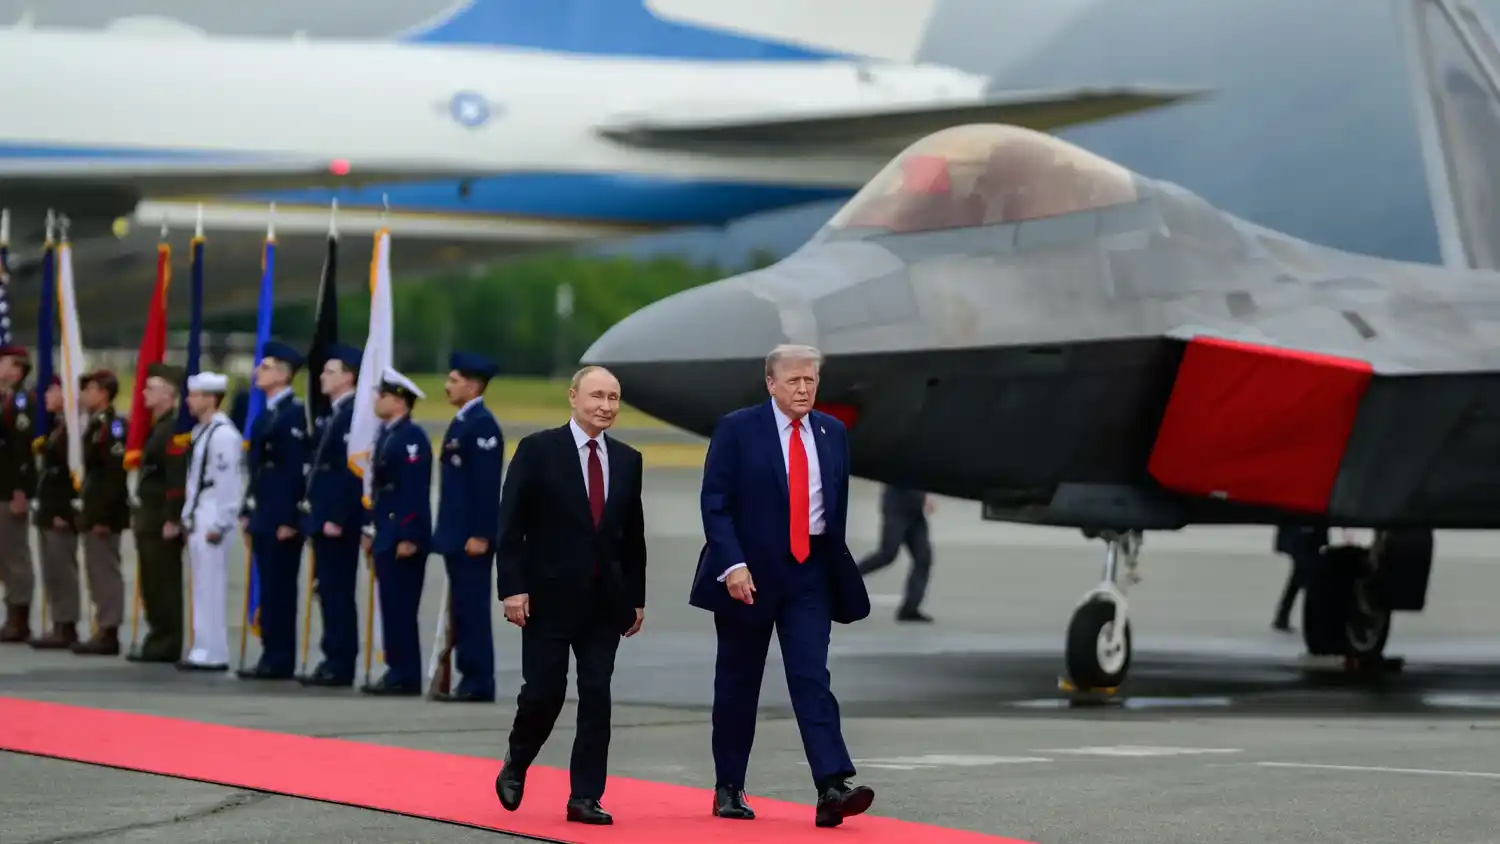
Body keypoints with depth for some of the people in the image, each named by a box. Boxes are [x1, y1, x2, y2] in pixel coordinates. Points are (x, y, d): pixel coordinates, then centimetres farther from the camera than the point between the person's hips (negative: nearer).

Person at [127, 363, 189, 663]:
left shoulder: (173, 430, -16)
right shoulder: (157, 428, 16)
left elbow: (177, 479, -22)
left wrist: (172, 520, -23)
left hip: (163, 522, -10)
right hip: (149, 519, 10)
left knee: (163, 584, -5)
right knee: (152, 585, 13)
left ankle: (166, 646, -1)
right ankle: (159, 642, 18)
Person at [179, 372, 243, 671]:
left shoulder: (223, 434, -14)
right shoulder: (200, 431, 15)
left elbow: (228, 482, -18)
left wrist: (218, 524, -19)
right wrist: (188, 517, 18)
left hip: (211, 520, -10)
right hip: (197, 519, 10)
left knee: (210, 587, -7)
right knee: (201, 587, 11)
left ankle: (213, 654, -5)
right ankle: (204, 649, 15)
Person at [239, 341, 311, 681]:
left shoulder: (294, 413, -13)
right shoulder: (267, 413, 17)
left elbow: (297, 469, -18)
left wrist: (289, 520, -20)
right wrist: (249, 512, 18)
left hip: (282, 518, -9)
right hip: (263, 515, 9)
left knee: (279, 589, -6)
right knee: (270, 588, 10)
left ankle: (280, 661, -2)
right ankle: (272, 658, 13)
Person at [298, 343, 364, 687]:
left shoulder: (353, 415, -14)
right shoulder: (331, 415, 17)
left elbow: (351, 471, -20)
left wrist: (337, 519, -21)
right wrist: (313, 510, 16)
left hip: (339, 521, -10)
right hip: (323, 518, 10)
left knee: (338, 593, -6)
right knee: (329, 591, 11)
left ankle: (341, 666, -3)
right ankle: (334, 662, 15)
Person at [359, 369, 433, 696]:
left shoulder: (411, 437, -14)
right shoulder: (385, 433, 16)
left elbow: (416, 491, -19)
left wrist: (409, 537, -22)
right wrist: (371, 528, 20)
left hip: (404, 537, -10)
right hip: (385, 534, 10)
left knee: (400, 607, -8)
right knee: (391, 606, 10)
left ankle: (406, 676, -6)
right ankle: (397, 670, 14)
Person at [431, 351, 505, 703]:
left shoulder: (482, 425, -13)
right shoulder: (460, 423, 17)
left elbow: (486, 484, -19)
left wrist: (480, 535, -22)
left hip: (472, 537, -10)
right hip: (456, 535, 10)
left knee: (473, 608, -7)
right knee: (462, 608, 10)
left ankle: (479, 683, -5)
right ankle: (470, 678, 13)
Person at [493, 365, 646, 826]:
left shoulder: (627, 460, 10)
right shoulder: (537, 450, -4)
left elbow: (633, 535, 14)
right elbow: (511, 525, -7)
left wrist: (637, 597, 12)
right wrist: (512, 588, -13)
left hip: (605, 600, 4)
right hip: (549, 596, -3)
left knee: (597, 696, -2)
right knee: (544, 691, -3)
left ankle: (585, 797, 1)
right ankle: (515, 767, 25)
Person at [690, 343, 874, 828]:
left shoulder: (833, 434, 8)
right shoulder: (737, 430, -5)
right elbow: (715, 503, -9)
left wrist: (836, 566, 14)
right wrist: (732, 564, -20)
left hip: (809, 573, 2)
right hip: (749, 573, -2)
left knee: (812, 678, -9)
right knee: (738, 683, 7)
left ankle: (832, 788, -20)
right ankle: (728, 788, 18)